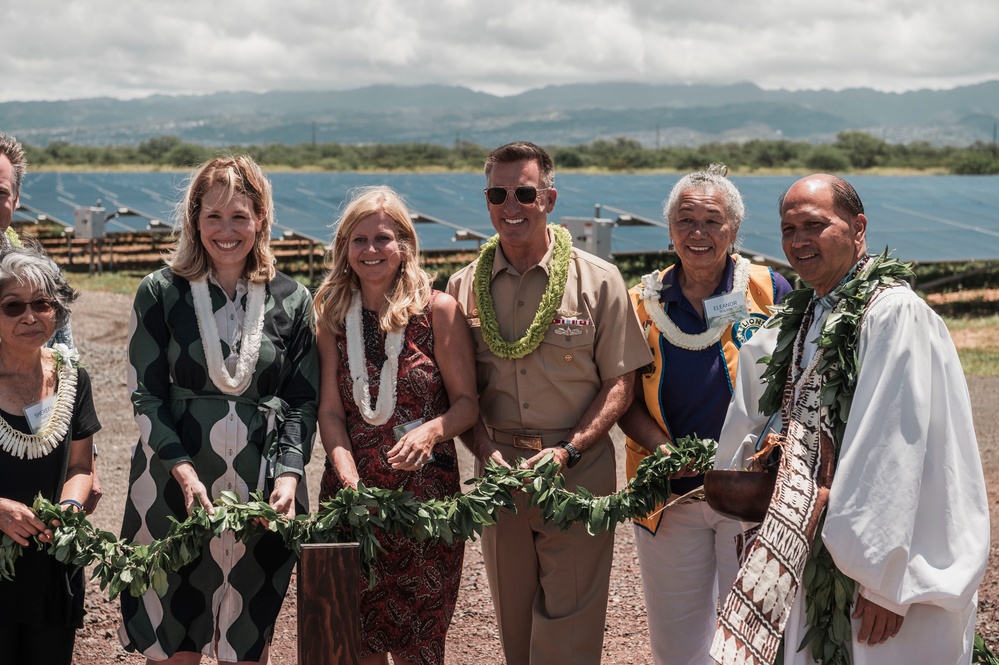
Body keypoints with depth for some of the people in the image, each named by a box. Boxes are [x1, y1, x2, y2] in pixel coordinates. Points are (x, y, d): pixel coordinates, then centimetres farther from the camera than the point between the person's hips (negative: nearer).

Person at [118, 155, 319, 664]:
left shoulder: (292, 300, 5)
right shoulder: (161, 292, 1)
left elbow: (303, 401, 6)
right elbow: (146, 396, -1)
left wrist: (288, 474, -9)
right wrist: (183, 470, -14)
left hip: (262, 487, 1)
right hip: (177, 484, -1)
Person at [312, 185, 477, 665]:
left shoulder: (439, 310, -4)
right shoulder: (333, 316, 6)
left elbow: (467, 402, -3)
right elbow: (330, 411, 3)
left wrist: (430, 430, -23)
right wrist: (348, 478, -13)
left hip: (424, 489, -3)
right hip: (352, 491, 3)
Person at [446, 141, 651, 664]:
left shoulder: (598, 281, -4)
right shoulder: (465, 286, 5)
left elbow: (619, 384, -2)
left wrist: (567, 452, -13)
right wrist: (488, 452, -8)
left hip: (579, 472, -3)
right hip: (499, 471, 3)